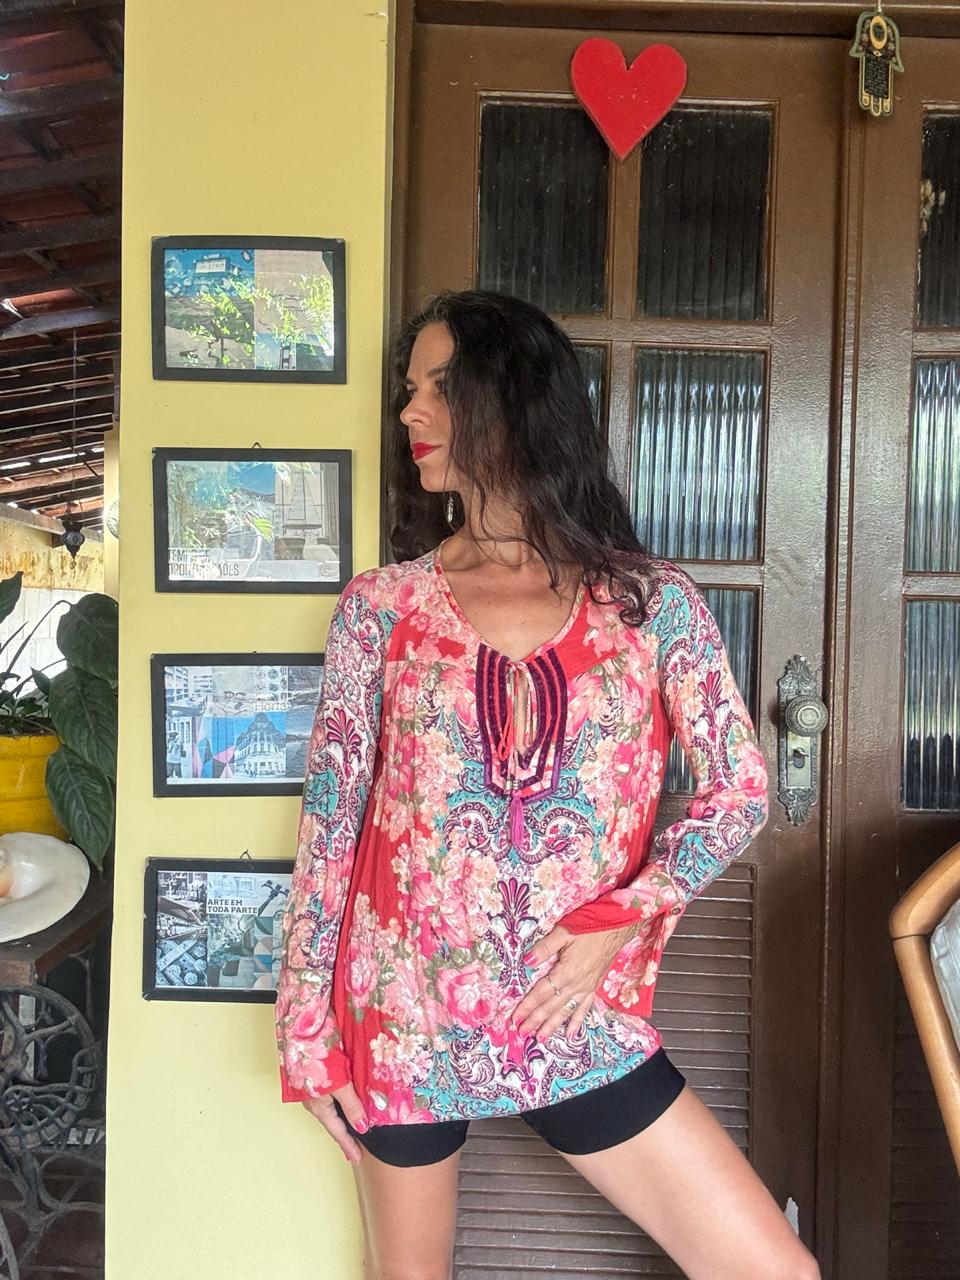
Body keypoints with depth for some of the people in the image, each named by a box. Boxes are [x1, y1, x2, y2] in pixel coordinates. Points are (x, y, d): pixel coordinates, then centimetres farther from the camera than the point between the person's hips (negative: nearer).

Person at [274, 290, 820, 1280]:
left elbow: (739, 792, 1)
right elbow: (328, 819, -1)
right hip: (402, 1021, 0)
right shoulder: (380, 606, -2)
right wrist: (306, 1025, -2)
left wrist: (622, 917, -12)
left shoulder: (650, 602, -2)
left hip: (584, 1025, 0)